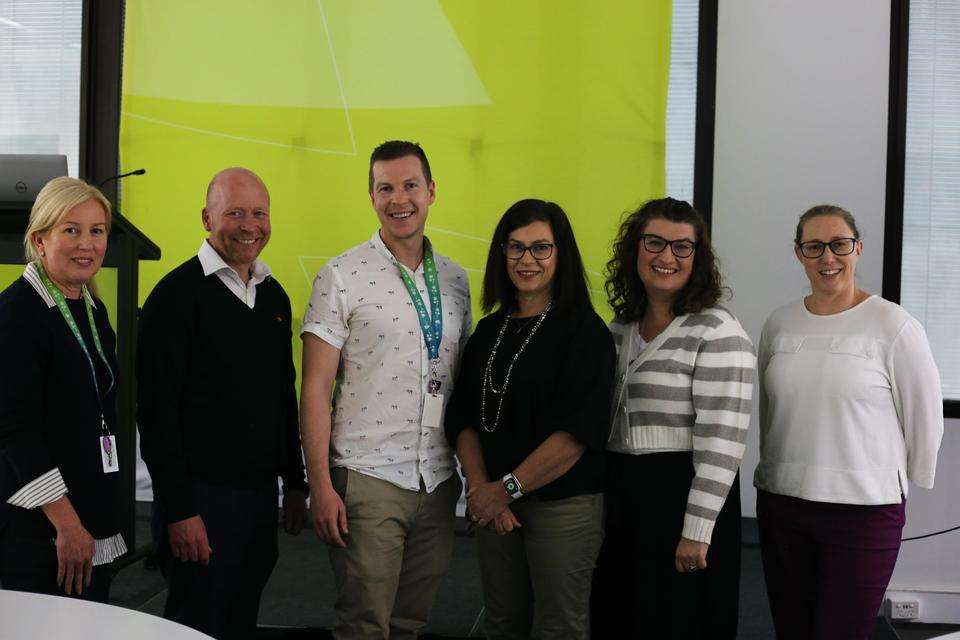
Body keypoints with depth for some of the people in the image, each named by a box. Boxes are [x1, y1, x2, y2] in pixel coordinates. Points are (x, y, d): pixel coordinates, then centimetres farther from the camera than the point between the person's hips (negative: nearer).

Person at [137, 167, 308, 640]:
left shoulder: (274, 295, 11)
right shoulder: (177, 294, -11)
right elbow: (156, 412, -15)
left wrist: (295, 484, 16)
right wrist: (179, 511, -18)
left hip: (262, 495, 7)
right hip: (201, 497, -6)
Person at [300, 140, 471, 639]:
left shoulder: (454, 279, 10)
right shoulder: (341, 277, -5)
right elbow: (315, 387, -7)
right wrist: (320, 485, -13)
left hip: (439, 481, 5)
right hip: (367, 480, -5)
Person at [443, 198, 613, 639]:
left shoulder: (585, 331, -8)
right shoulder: (490, 330, 10)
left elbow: (579, 431, -17)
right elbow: (463, 419, 5)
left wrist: (507, 488, -15)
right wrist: (481, 490, -10)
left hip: (564, 504, -5)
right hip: (495, 505, 5)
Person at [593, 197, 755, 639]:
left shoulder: (717, 332, -11)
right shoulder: (619, 329, 11)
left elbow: (721, 440, -16)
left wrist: (696, 531, -18)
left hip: (684, 498, -6)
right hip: (620, 500, 7)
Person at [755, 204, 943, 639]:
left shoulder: (894, 326, -6)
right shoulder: (779, 324, 7)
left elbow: (924, 418, -1)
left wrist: (908, 487, 6)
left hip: (865, 510, -4)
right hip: (779, 503, 4)